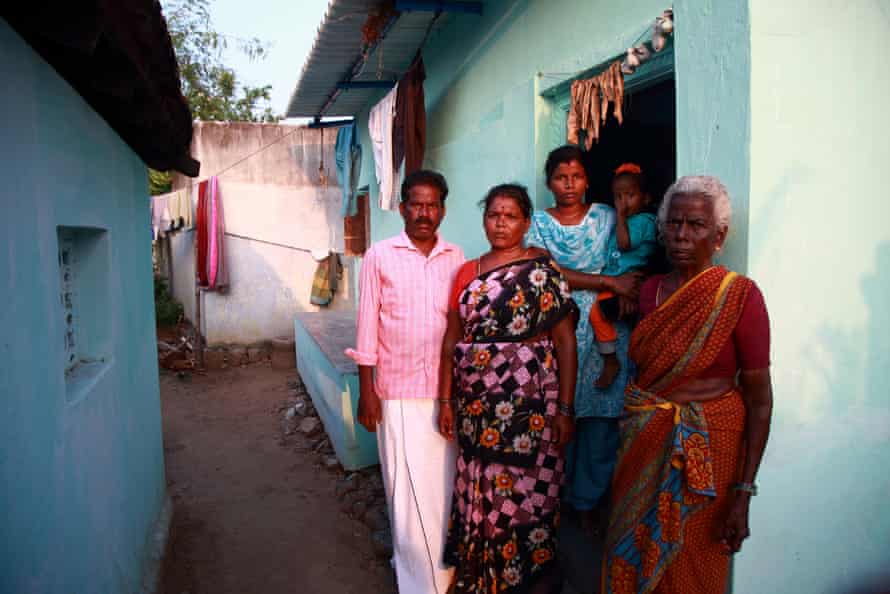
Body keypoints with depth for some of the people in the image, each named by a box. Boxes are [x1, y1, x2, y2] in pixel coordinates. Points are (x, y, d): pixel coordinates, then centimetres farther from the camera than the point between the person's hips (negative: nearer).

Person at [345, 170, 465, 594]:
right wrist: (366, 391, -4)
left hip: (447, 390, 3)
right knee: (409, 489, 4)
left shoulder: (456, 259, 4)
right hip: (398, 392, -2)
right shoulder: (380, 256, -3)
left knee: (443, 483, 12)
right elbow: (368, 326, -2)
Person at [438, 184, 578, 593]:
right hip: (476, 405, 4)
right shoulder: (467, 273, 9)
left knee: (526, 490, 4)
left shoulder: (541, 270, -3)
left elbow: (565, 341, -7)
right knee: (479, 491, 12)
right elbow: (451, 340, 9)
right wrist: (446, 400, 5)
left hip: (528, 401, -4)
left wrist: (564, 408, -11)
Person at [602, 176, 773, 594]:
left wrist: (743, 494, -14)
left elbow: (760, 399, -13)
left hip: (706, 447, -4)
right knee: (632, 561, 18)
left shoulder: (740, 295, -13)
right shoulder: (649, 291, 2)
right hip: (643, 440, 4)